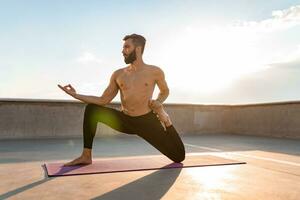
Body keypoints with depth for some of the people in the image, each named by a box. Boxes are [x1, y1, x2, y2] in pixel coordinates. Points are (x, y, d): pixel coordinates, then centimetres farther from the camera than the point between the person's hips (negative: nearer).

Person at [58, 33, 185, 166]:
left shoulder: (155, 72, -2)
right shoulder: (118, 74, 4)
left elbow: (165, 91, 15)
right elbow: (103, 101, 5)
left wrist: (158, 104, -7)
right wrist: (75, 94, -2)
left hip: (147, 122, -2)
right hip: (125, 121, 3)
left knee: (179, 156, -5)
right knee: (91, 109, -10)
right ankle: (86, 156, -4)